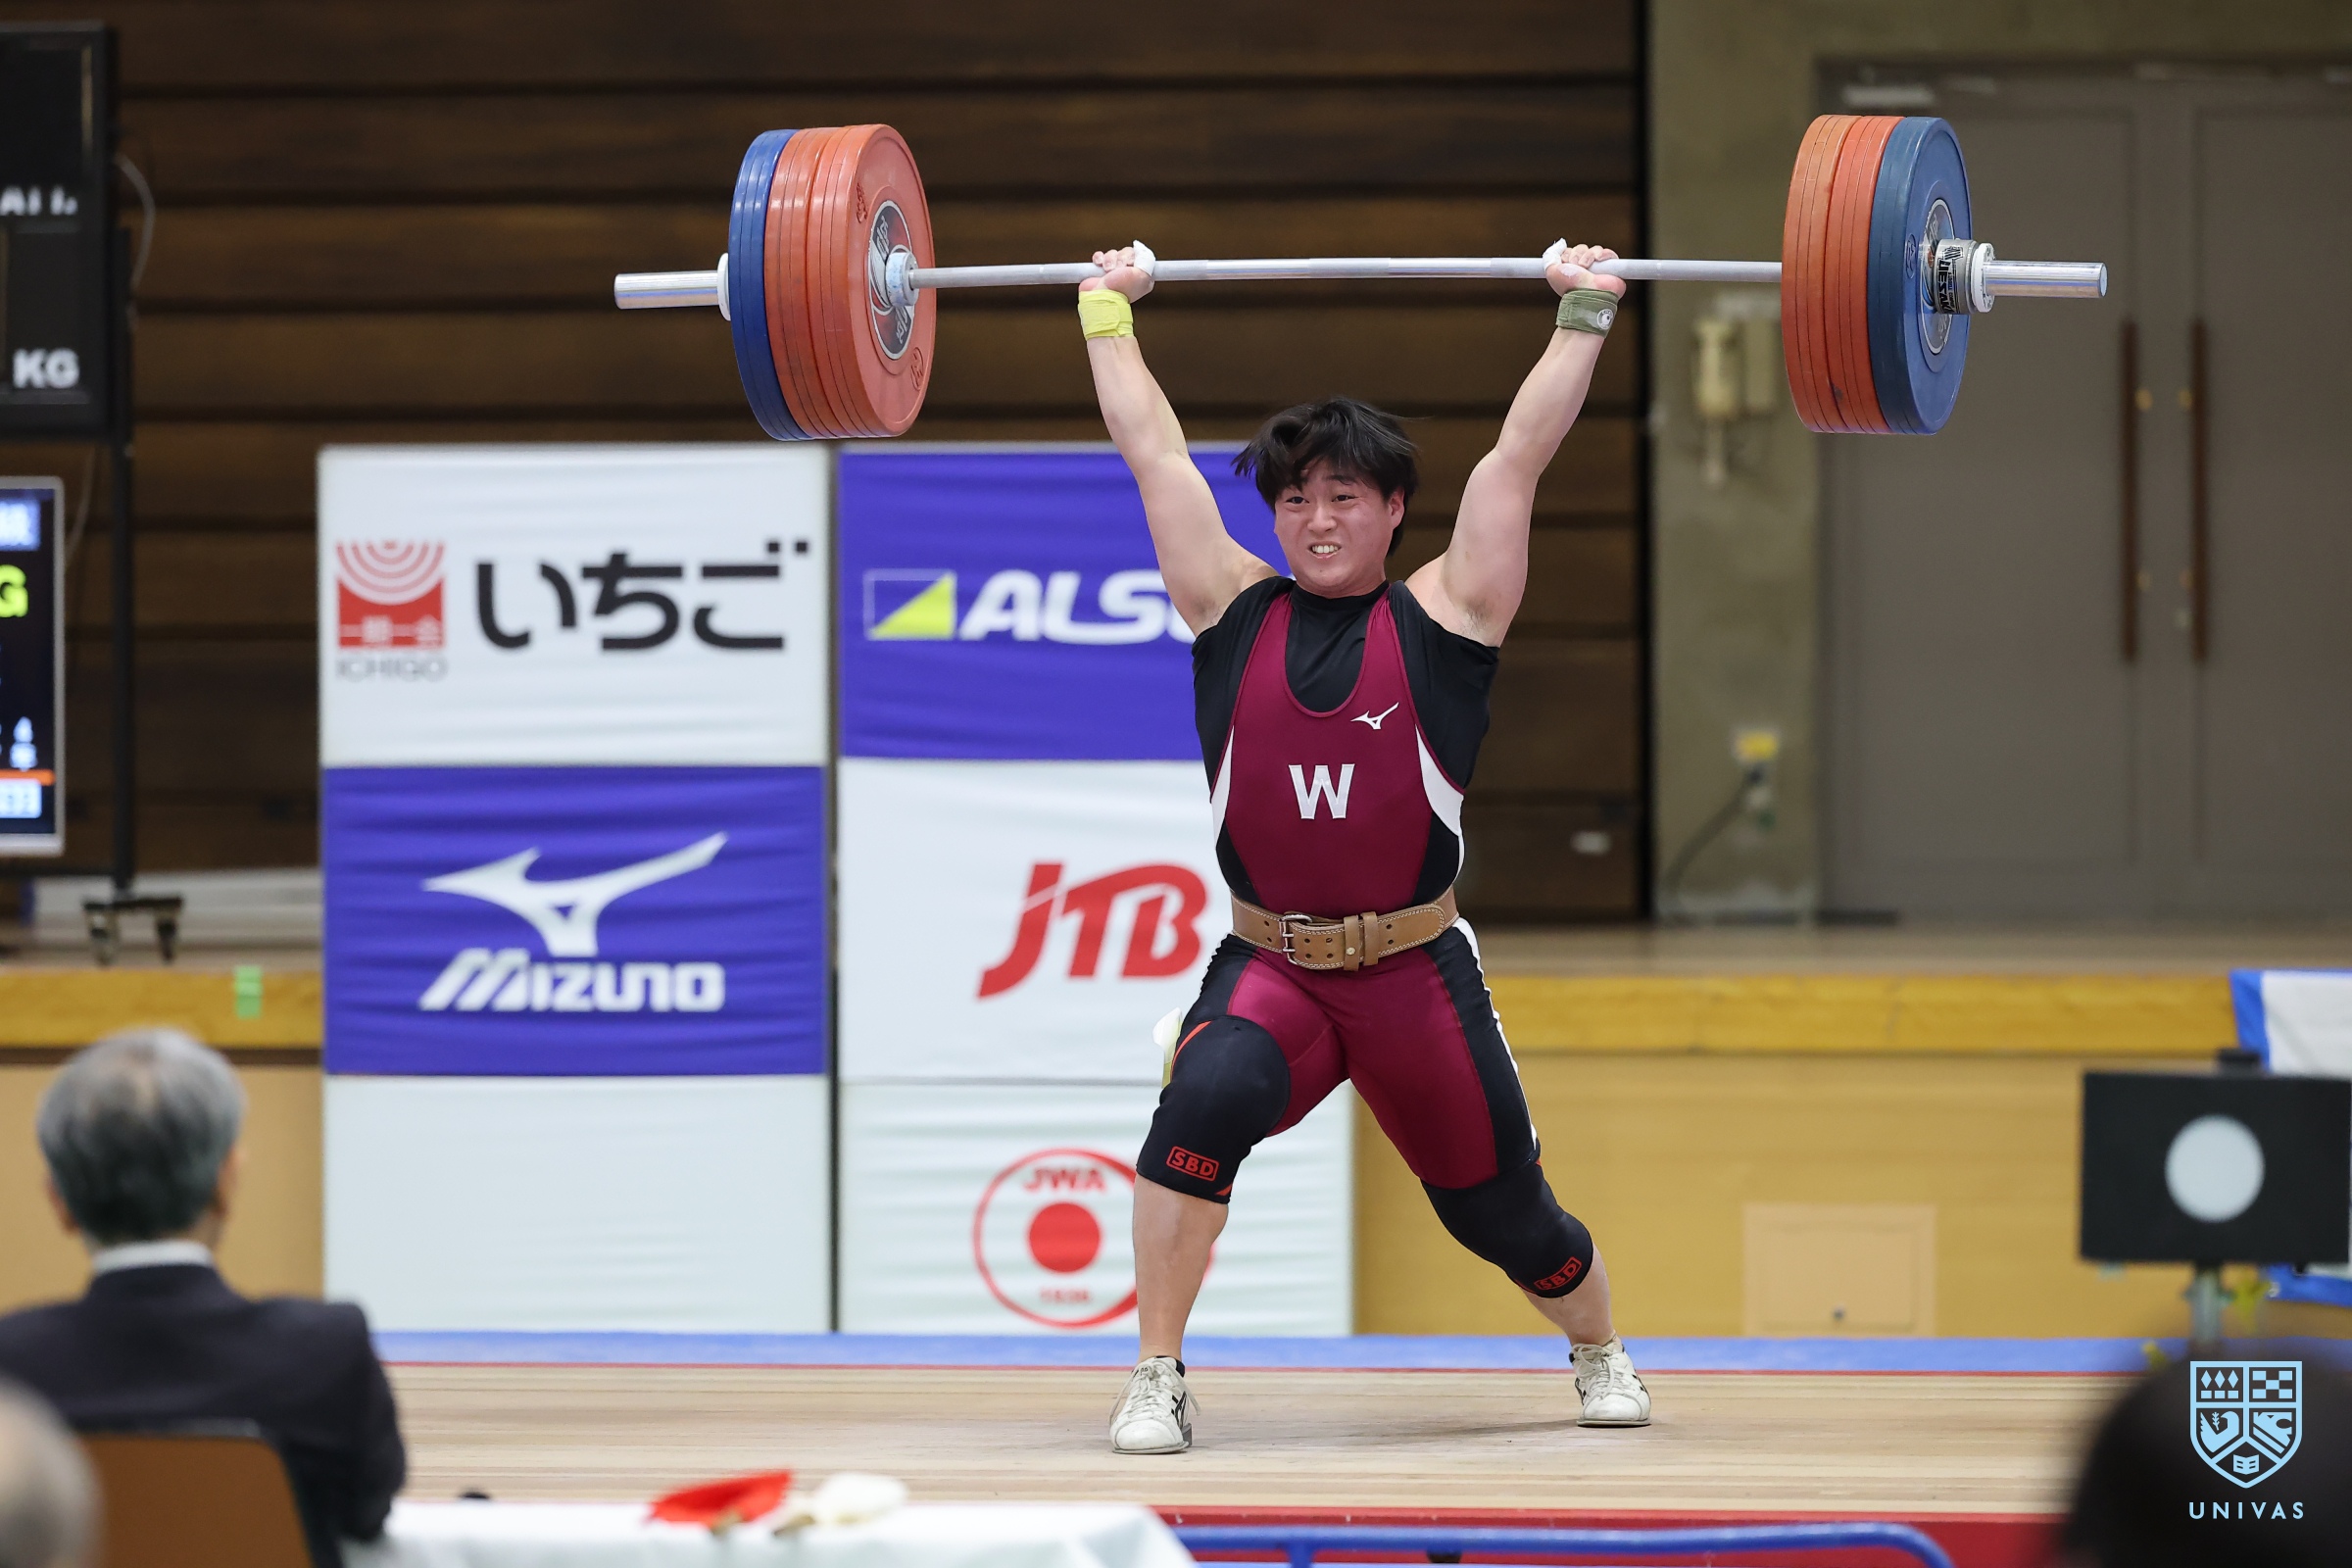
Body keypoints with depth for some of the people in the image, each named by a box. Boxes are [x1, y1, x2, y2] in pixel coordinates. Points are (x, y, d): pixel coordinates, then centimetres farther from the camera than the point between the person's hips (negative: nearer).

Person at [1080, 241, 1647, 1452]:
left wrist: (1582, 318, 4)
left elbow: (1520, 451, 2)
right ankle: (1155, 1381, -23)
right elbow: (1153, 448, 10)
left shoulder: (1442, 616, 0)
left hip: (1414, 973, 0)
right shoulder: (1234, 611, 5)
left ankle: (1598, 1352, 45)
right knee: (1206, 1100, -31)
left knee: (1498, 1209, 12)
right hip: (1267, 966, 0)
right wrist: (1108, 311, 16)